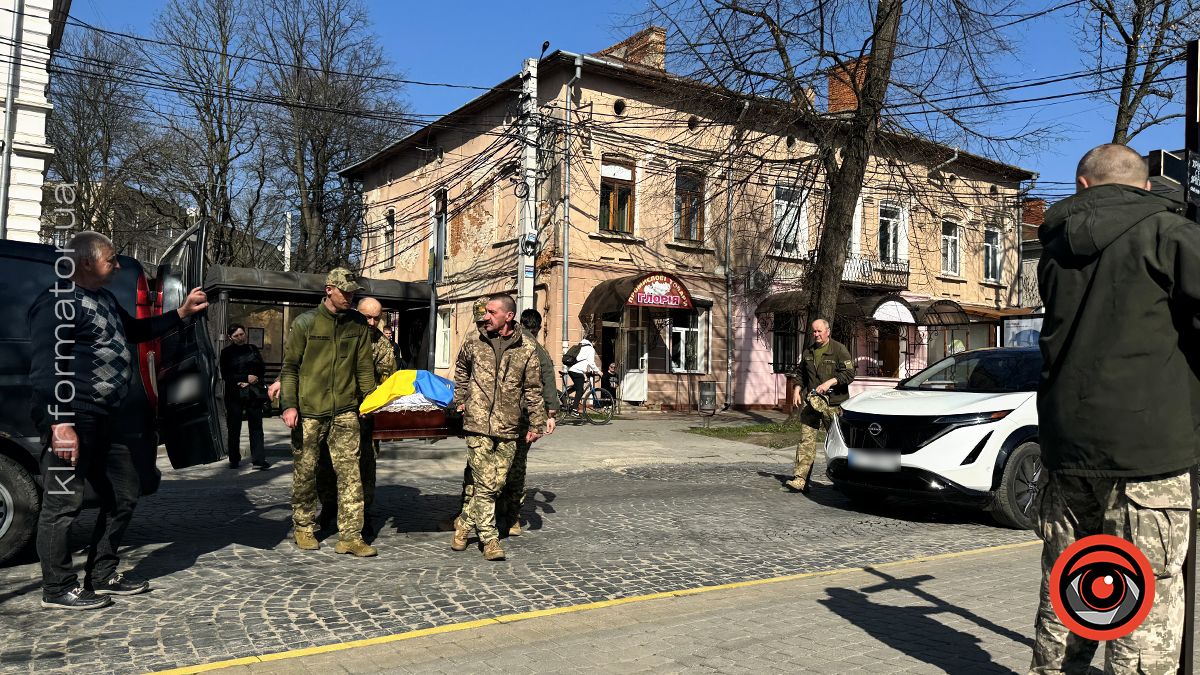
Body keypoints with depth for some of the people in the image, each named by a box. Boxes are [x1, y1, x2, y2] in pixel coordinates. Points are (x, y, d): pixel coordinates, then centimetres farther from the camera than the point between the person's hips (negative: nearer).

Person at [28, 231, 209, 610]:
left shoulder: (104, 298, 18)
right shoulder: (59, 303, -13)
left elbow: (136, 331, 36)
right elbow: (46, 368, -19)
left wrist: (182, 313, 27)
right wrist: (60, 423, -25)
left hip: (102, 420, 10)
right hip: (72, 419, -10)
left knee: (123, 496, 15)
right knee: (63, 503, -1)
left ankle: (102, 576, 26)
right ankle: (58, 590, 10)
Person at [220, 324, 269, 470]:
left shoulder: (253, 349, 12)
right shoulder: (226, 352, 5)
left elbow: (262, 370, 9)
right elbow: (225, 375, -3)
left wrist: (249, 381, -6)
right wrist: (246, 378, -11)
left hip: (253, 393, 1)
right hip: (234, 394, -1)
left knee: (256, 426, -4)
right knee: (234, 428, 3)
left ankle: (259, 460, -6)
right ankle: (234, 460, 13)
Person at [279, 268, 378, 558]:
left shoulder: (358, 326, 9)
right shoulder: (306, 322, 0)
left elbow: (365, 368, 11)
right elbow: (289, 366, 1)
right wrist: (289, 405, -7)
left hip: (344, 412, 2)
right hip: (308, 411, -2)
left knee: (349, 472, -4)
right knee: (306, 471, 8)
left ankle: (350, 536, 0)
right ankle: (303, 528, 26)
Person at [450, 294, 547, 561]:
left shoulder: (526, 349, 1)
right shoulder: (473, 342, 4)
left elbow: (533, 390, 5)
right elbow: (461, 369, 24)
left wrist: (537, 424, 3)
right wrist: (460, 399, 16)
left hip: (508, 428, 1)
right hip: (478, 423, -1)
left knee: (497, 483, 6)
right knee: (485, 484, -5)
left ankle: (464, 522, 25)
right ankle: (489, 538, 7)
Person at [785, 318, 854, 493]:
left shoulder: (839, 350, -3)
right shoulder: (808, 351, 15)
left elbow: (849, 374, -10)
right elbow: (802, 374, 26)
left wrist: (830, 382, -20)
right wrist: (798, 390, 12)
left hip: (834, 404, -4)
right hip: (812, 402, 5)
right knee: (806, 439, -5)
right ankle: (800, 479, -9)